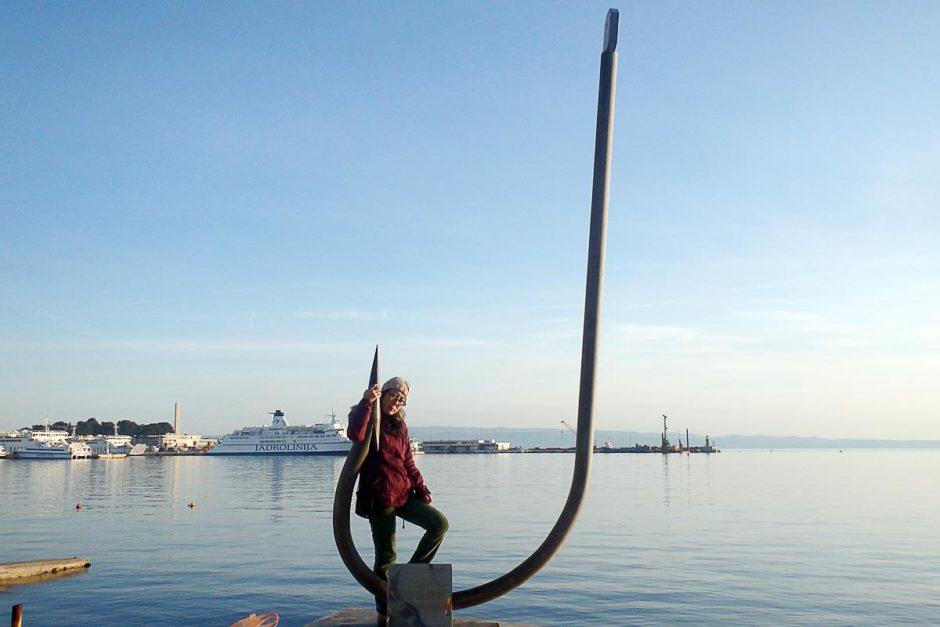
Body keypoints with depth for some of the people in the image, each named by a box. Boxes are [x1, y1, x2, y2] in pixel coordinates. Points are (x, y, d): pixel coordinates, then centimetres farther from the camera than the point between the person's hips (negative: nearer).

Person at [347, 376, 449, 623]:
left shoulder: (400, 425, 15)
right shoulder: (368, 417, -3)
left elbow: (408, 462, 15)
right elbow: (355, 435, -28)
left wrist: (421, 489, 5)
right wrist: (367, 402, -26)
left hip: (404, 494, 6)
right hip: (379, 498, -6)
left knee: (439, 524, -8)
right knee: (386, 556, 0)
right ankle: (384, 612, 17)